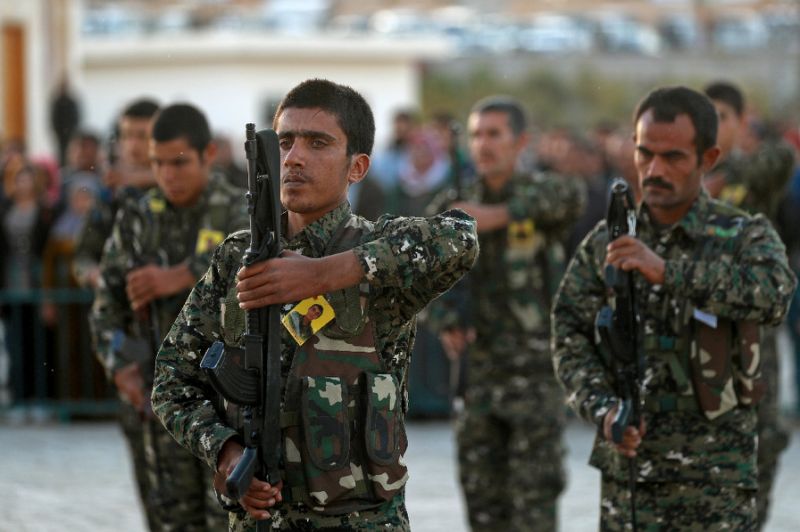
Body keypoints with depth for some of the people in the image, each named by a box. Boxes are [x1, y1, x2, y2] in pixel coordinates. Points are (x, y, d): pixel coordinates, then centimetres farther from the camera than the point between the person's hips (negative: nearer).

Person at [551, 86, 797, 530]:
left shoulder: (745, 236, -2)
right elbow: (570, 335, 3)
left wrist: (668, 270, -32)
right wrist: (602, 407, -15)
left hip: (716, 481, -3)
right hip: (626, 472, 3)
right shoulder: (606, 242, 8)